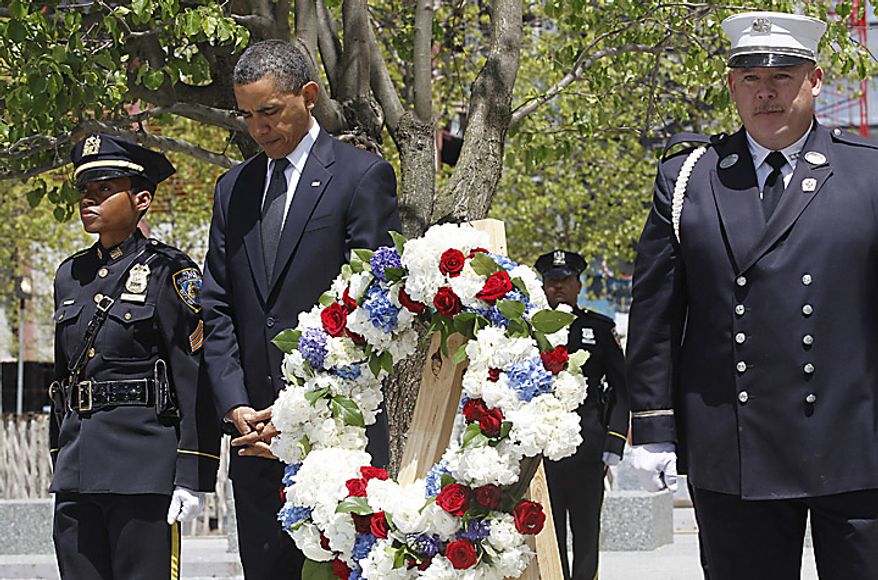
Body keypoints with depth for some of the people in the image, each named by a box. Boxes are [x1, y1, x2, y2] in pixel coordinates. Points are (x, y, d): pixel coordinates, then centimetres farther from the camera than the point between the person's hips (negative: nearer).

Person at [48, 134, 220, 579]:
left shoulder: (170, 274, -4)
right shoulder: (70, 276, 16)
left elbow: (196, 380, -8)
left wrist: (193, 476, -14)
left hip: (144, 469, -6)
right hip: (76, 471, 6)